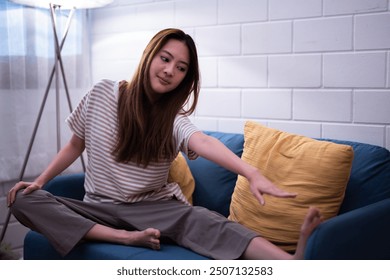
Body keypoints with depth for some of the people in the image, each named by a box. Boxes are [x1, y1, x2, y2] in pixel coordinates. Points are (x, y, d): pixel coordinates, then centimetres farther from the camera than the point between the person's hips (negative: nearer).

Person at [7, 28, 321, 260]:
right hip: (98, 208, 3)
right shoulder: (102, 94, -2)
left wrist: (251, 172, -50)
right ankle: (124, 237, -32)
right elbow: (75, 144, 11)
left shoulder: (174, 119, -8)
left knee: (204, 219, -33)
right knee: (24, 200, -21)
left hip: (154, 208, -2)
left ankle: (294, 261, -55)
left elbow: (204, 142, -30)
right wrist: (40, 180, -1)